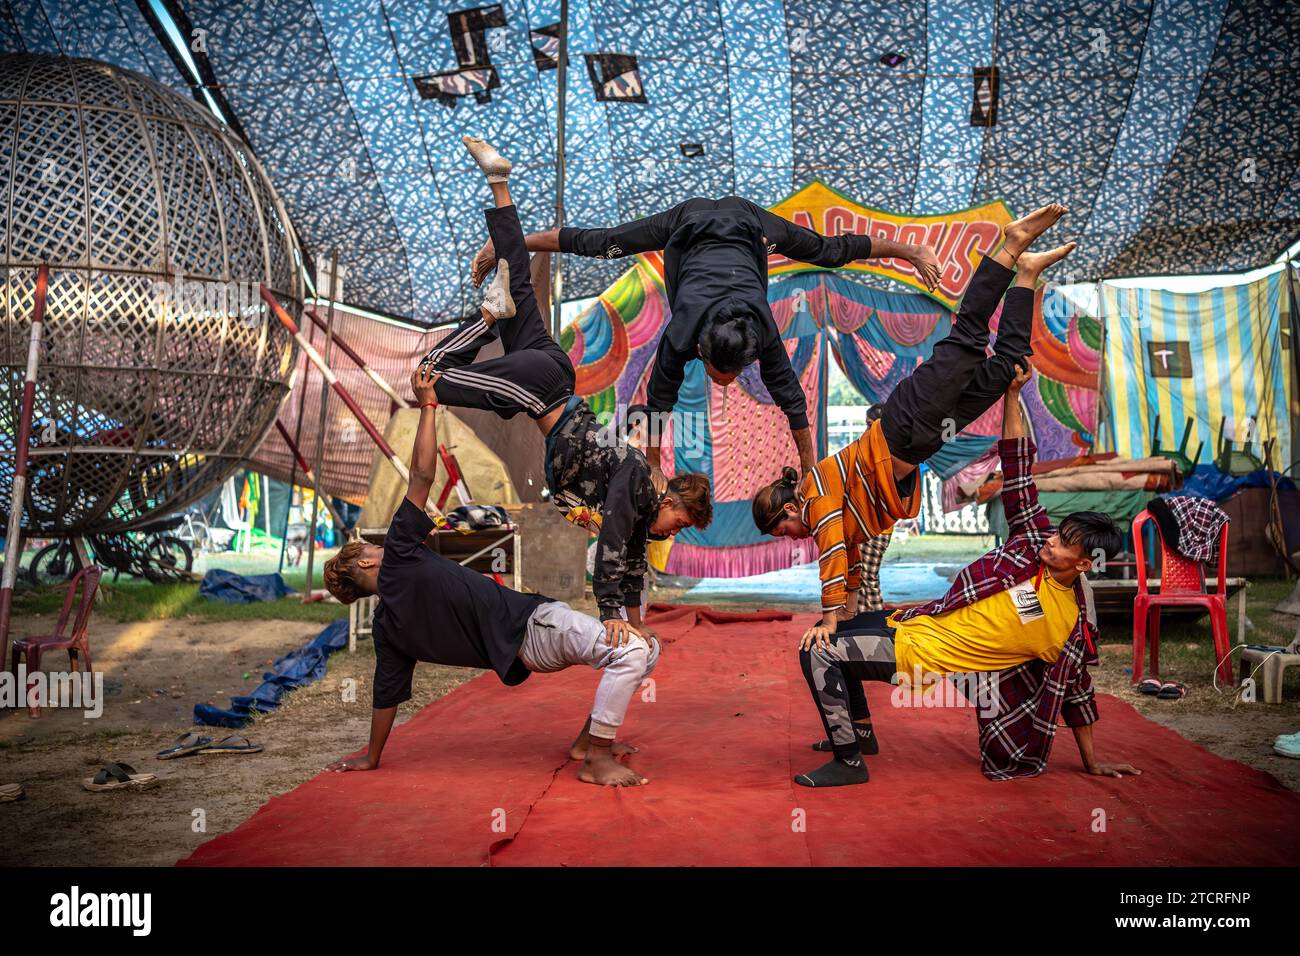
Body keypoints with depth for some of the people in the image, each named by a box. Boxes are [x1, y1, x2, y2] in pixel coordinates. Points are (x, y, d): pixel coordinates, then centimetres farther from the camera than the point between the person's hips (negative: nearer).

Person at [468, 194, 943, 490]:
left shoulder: (764, 335, -36)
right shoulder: (680, 335, -37)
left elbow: (792, 400, -27)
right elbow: (658, 401, -26)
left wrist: (811, 470, -19)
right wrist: (653, 470, -18)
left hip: (745, 223, 1)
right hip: (687, 224, -1)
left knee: (827, 252, 19)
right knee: (599, 244, 12)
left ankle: (909, 249, 44)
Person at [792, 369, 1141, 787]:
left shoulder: (1074, 626, -14)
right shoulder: (1034, 541, -3)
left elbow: (1075, 692, -2)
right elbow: (1017, 474, -4)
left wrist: (1092, 763, 8)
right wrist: (1011, 395, -10)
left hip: (919, 657, -7)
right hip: (913, 624, 8)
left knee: (818, 655, -22)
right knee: (828, 633, 23)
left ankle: (849, 763, -9)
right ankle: (858, 727, 33)